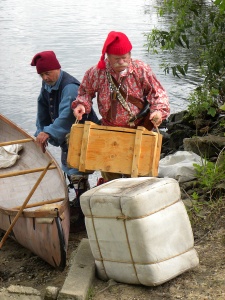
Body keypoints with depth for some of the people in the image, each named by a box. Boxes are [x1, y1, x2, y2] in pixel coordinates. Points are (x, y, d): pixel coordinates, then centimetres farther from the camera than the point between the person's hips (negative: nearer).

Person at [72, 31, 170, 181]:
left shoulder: (141, 70, -12)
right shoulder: (96, 73, -10)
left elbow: (158, 92, -6)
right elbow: (86, 92, 7)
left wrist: (159, 110, -24)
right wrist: (81, 104, -13)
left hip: (139, 129, -1)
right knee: (109, 174, 11)